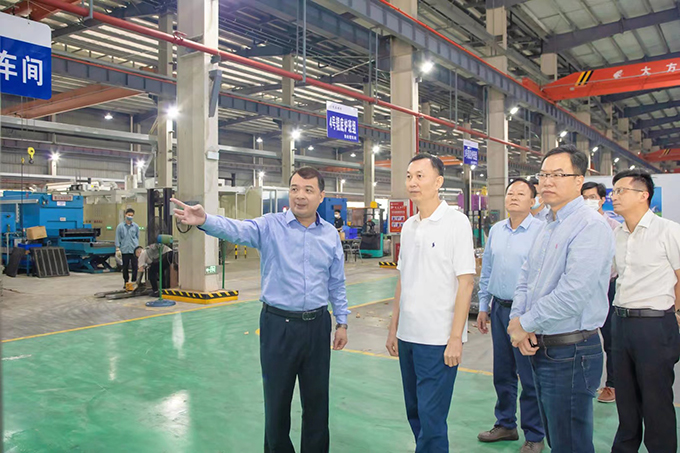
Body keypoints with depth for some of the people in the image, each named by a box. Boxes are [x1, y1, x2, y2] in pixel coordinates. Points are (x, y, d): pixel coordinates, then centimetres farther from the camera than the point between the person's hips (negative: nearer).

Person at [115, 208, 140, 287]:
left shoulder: (136, 226, 5)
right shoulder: (120, 226, 3)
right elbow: (118, 238, 4)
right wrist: (117, 249, -2)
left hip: (134, 250, 0)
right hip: (125, 250, 0)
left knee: (135, 267, -2)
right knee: (125, 267, 8)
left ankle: (134, 281, 7)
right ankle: (126, 282, 20)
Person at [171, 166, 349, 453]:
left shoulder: (330, 235, 3)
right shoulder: (270, 226, -6)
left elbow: (337, 284, 10)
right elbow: (236, 230, -26)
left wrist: (342, 322, 10)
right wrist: (204, 220, -45)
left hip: (317, 325, 2)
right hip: (278, 324, -2)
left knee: (317, 398, 15)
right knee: (277, 398, 12)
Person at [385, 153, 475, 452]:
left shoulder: (456, 222, -9)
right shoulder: (408, 226, 9)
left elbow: (466, 283, -12)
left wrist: (455, 338, -15)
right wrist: (393, 329, 13)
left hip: (438, 339, -6)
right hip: (408, 337, 6)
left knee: (431, 418, 1)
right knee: (415, 412, 16)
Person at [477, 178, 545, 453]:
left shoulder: (541, 230, -10)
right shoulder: (496, 230, 9)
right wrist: (483, 307, 15)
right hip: (499, 308, 6)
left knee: (530, 378, 4)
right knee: (502, 373, 17)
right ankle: (505, 425, 34)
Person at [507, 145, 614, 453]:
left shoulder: (591, 226, -17)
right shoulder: (548, 227, 13)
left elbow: (572, 294, -25)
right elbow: (525, 278, 14)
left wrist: (525, 324, -14)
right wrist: (517, 319, -4)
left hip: (570, 354, -9)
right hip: (540, 348, 9)